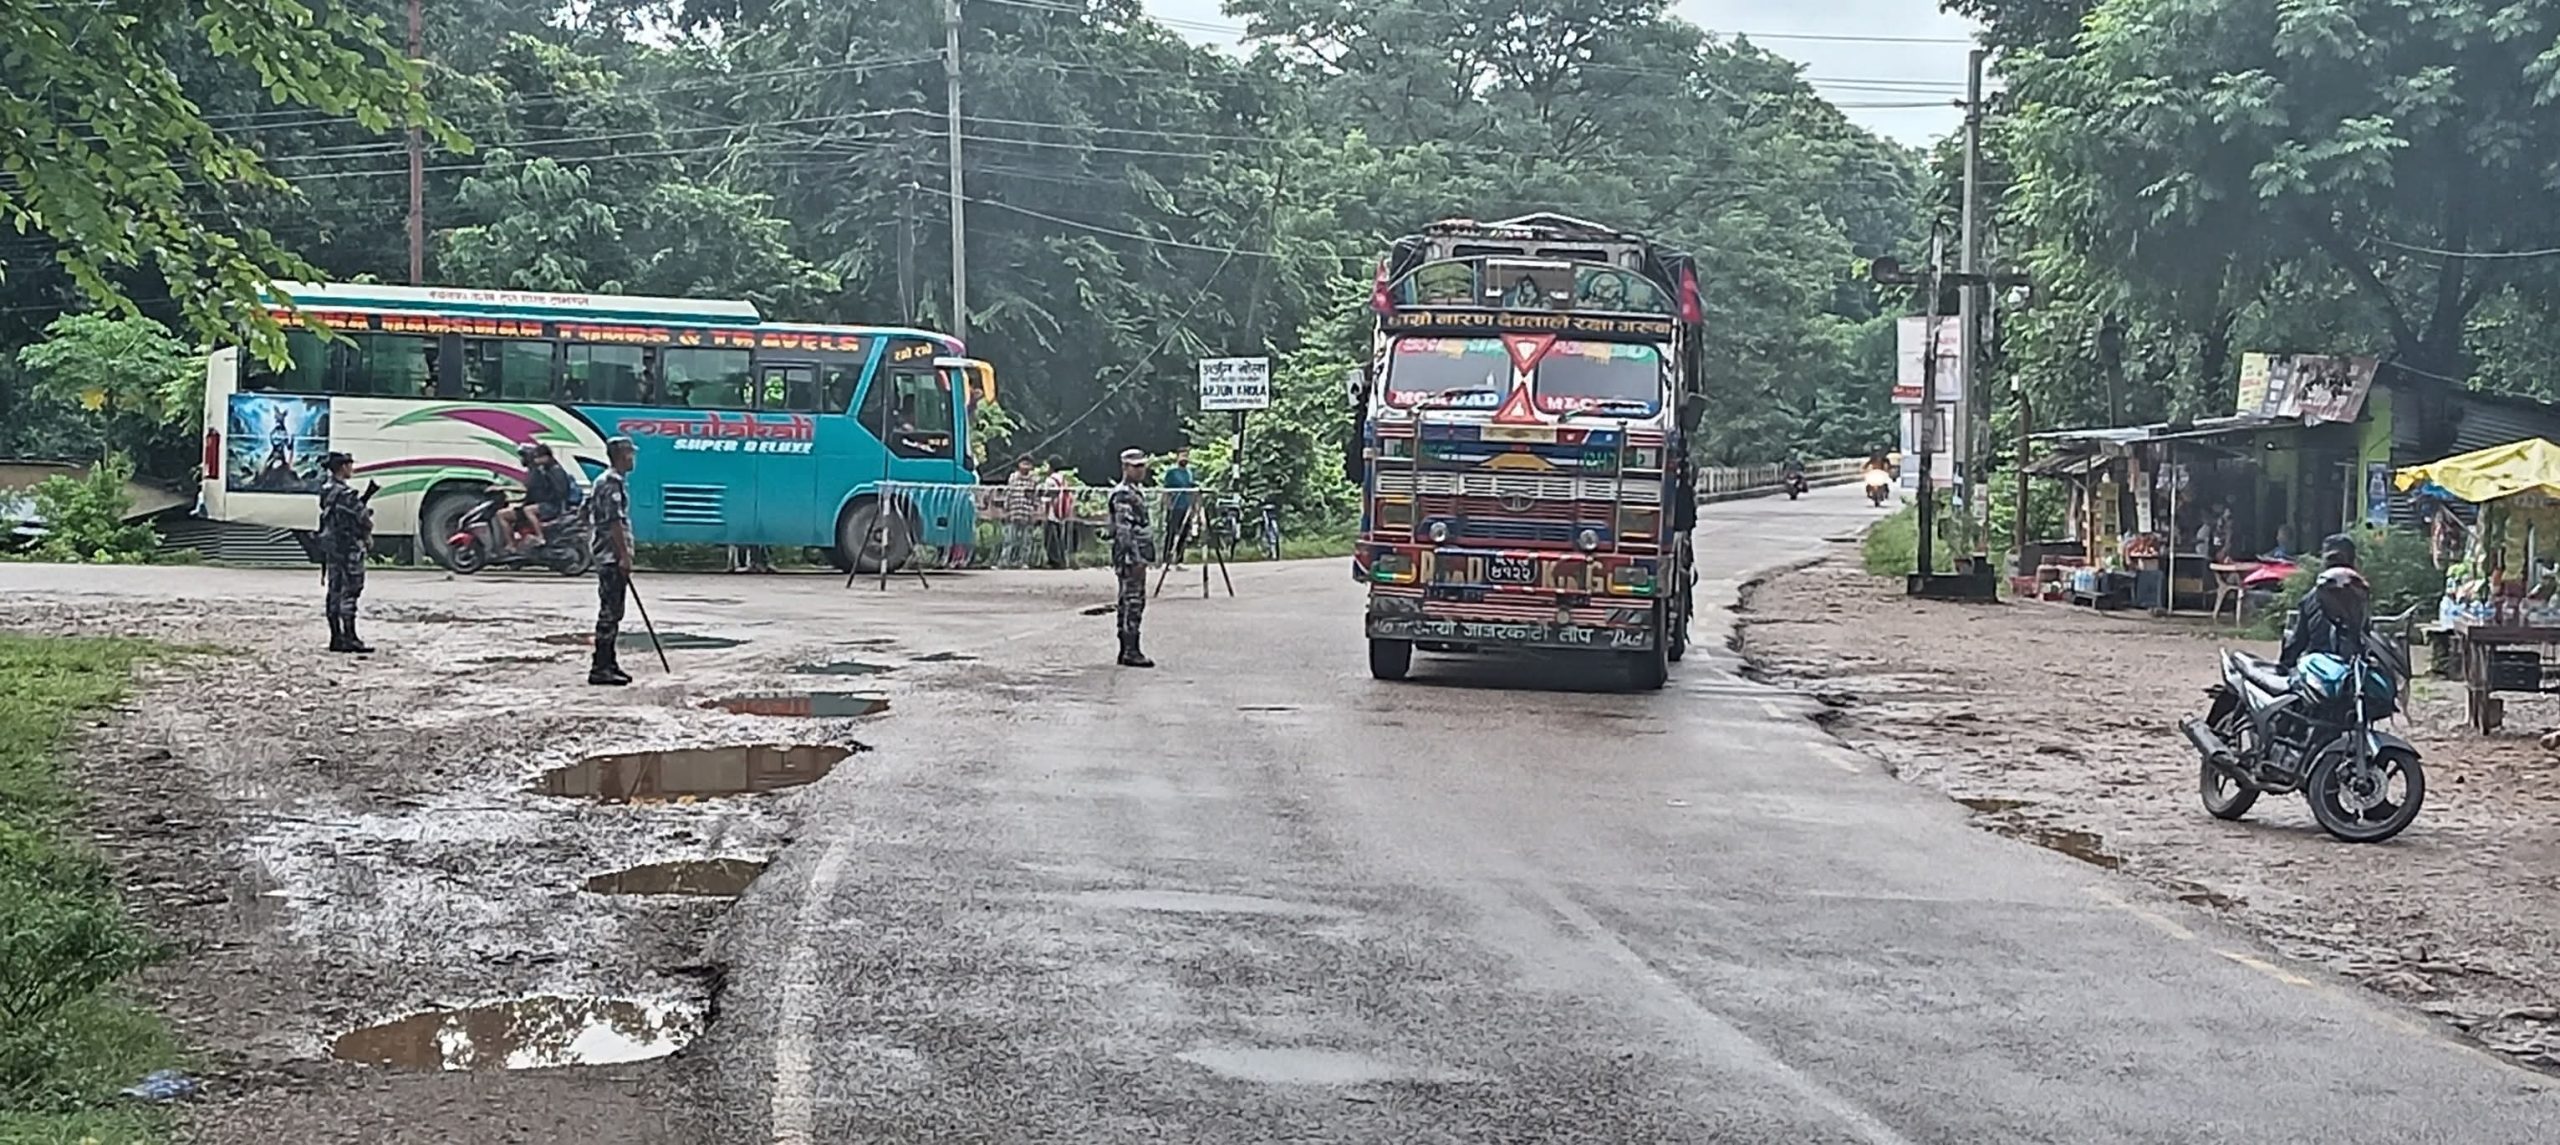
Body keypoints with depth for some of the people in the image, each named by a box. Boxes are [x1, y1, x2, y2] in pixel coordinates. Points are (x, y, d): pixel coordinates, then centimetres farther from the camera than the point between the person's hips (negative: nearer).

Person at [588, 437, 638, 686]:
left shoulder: (615, 481, 18)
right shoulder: (612, 483, -14)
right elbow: (614, 522, -19)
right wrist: (624, 556, -20)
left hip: (612, 557, 10)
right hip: (613, 556, -10)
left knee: (612, 612, 13)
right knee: (609, 612, -9)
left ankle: (609, 664, 18)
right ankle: (600, 668, -8)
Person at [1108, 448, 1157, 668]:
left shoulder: (1137, 492, 18)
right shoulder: (1123, 495, -14)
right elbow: (1124, 530, -20)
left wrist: (1145, 557, 23)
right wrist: (1135, 558, -24)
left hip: (1138, 556, 10)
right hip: (1130, 557, -10)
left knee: (1133, 603, 12)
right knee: (1132, 602, -10)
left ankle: (1127, 650, 17)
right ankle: (1129, 651, -9)